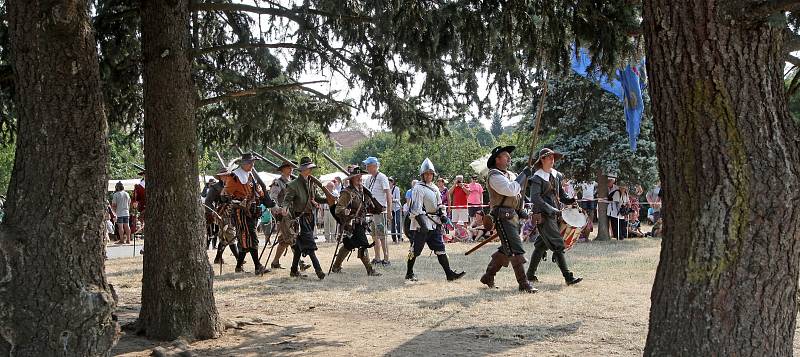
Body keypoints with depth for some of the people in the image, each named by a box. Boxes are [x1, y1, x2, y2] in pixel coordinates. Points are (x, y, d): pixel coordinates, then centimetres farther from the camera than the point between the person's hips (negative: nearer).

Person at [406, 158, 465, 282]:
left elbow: (439, 204, 25)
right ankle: (409, 273, 14)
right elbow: (416, 207, -17)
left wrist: (443, 215, 8)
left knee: (440, 248, 3)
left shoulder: (435, 188, 17)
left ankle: (449, 273, 2)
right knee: (415, 249, 0)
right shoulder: (418, 188, -9)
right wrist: (421, 221, -26)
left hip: (434, 224, 7)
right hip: (420, 225, -7)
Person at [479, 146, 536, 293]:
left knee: (506, 250, 15)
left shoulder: (511, 175, 19)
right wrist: (523, 175, -15)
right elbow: (510, 190, -25)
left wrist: (520, 211, 11)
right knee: (516, 250, -12)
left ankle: (488, 276, 26)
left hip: (513, 216, 10)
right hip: (503, 217, -10)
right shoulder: (494, 176, -11)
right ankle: (523, 283, -10)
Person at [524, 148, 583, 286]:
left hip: (554, 214, 8)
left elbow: (561, 193, 22)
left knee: (541, 245, 13)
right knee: (557, 245, -11)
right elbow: (535, 198, -17)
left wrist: (569, 200, 1)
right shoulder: (537, 178, -10)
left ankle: (530, 274, 22)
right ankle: (568, 277, -11)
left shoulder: (556, 175, 13)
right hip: (543, 215, -8)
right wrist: (551, 209, -23)